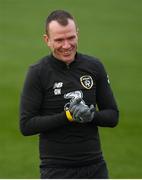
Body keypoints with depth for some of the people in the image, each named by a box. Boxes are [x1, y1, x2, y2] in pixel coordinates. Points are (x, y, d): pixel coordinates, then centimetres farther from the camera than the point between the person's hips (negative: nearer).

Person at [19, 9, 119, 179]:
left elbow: (112, 116, 8)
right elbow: (26, 125, -10)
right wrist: (68, 116, -19)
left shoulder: (94, 66, 4)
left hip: (95, 166, 4)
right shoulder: (37, 72, -6)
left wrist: (91, 116, -14)